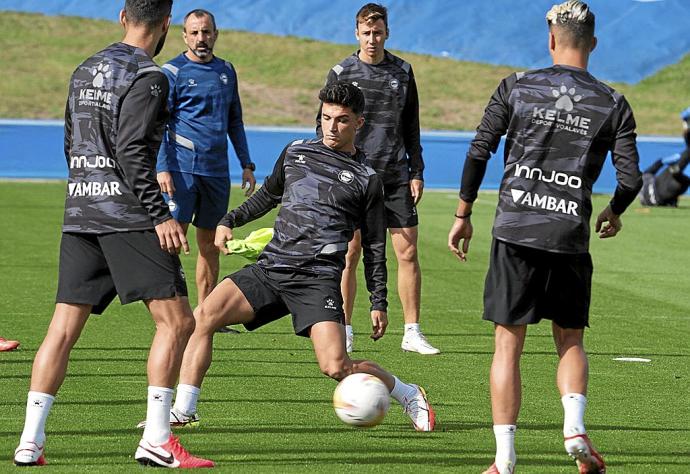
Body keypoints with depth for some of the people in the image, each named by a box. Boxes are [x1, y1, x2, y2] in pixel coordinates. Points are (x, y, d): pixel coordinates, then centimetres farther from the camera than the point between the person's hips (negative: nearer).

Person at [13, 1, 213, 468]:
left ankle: (30, 442, 2)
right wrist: (161, 216, -16)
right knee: (176, 321, -4)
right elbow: (132, 152, -16)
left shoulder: (84, 71, 17)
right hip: (128, 217, -8)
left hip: (80, 214, 8)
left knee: (63, 329, 7)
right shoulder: (147, 76, -8)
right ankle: (156, 440, -10)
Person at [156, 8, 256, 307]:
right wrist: (162, 168, -16)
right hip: (182, 167, -5)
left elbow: (235, 122, 22)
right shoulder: (173, 71, -2)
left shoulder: (226, 71, 15)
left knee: (209, 243, 9)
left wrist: (247, 165, 16)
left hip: (217, 170, 5)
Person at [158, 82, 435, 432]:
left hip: (318, 279, -4)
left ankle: (409, 394, 9)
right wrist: (230, 221, 18)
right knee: (203, 316, -17)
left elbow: (374, 248, 11)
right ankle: (183, 412, -10)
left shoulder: (366, 179, 6)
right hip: (269, 268, 4)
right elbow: (268, 195, 32)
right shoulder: (296, 152, 16)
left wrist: (379, 304, 7)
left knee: (336, 367, -18)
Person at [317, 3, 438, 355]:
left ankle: (412, 333, 4)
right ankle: (345, 330, 9)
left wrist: (416, 173, 8)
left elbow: (411, 128, 14)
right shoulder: (340, 73, 2)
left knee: (408, 252, -1)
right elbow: (324, 126, 4)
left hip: (395, 177, 2)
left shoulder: (402, 72, 9)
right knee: (350, 253, -1)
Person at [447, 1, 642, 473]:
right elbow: (631, 179, 3)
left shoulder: (516, 87, 2)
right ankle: (575, 429, -6)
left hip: (515, 232, -1)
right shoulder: (613, 104, 3)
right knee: (571, 341, 17)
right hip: (570, 237, 1)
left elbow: (478, 153, 1)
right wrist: (613, 214, 24)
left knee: (508, 345, 4)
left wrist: (463, 215, 11)